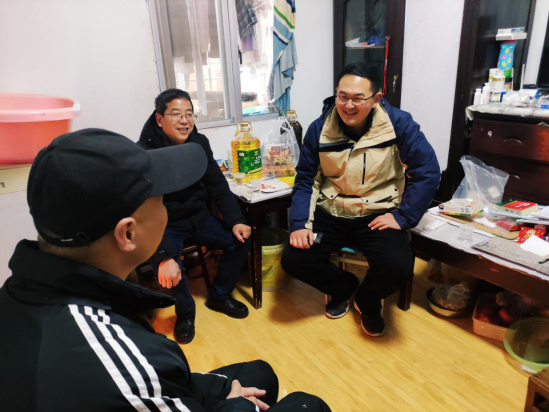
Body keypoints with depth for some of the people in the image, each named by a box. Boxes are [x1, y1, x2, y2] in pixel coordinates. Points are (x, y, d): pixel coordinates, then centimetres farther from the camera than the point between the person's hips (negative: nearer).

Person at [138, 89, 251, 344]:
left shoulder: (199, 142, -3)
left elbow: (217, 186, 2)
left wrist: (235, 221, -12)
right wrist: (164, 256, -38)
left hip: (198, 217, 6)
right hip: (163, 225, -5)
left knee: (240, 239, -9)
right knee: (169, 269, -30)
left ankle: (219, 296, 16)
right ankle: (185, 313, 6)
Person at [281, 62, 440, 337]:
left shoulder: (398, 124, -12)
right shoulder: (319, 128, -5)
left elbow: (428, 172, -8)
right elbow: (305, 180, 0)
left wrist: (401, 216, -14)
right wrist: (300, 223, -13)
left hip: (378, 215, -2)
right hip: (330, 213, 2)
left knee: (398, 268, -28)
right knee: (292, 259, -17)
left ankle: (368, 301, 13)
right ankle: (342, 287, 17)